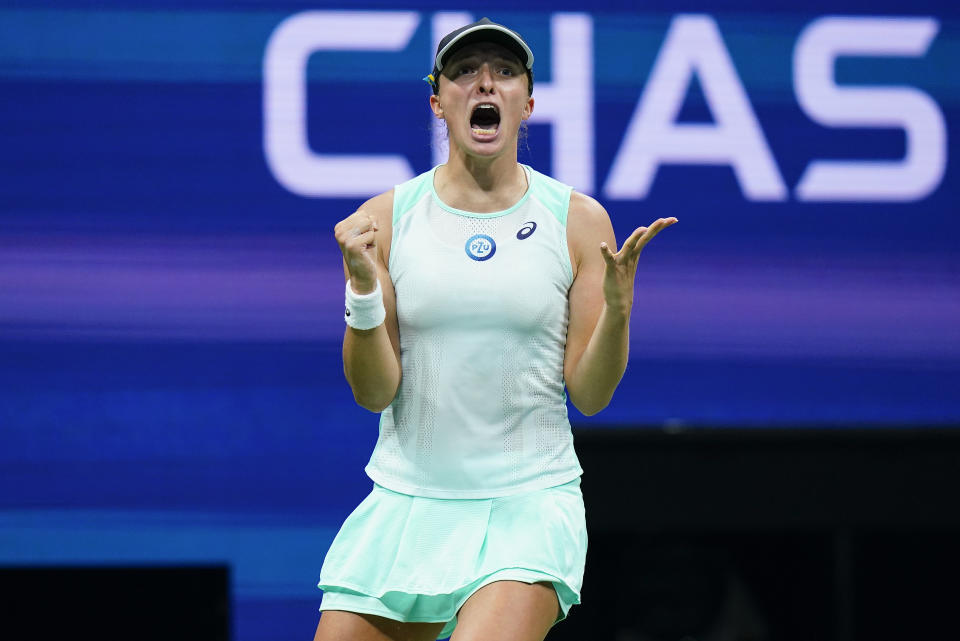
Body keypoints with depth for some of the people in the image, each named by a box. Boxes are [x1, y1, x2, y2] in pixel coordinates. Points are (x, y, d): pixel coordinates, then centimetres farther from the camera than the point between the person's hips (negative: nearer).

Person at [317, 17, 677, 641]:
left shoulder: (579, 219, 1)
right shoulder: (385, 218, 2)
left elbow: (589, 393, -2)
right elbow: (375, 392, -3)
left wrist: (617, 306, -19)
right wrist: (363, 288, -18)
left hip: (530, 502, -2)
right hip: (406, 502, 2)